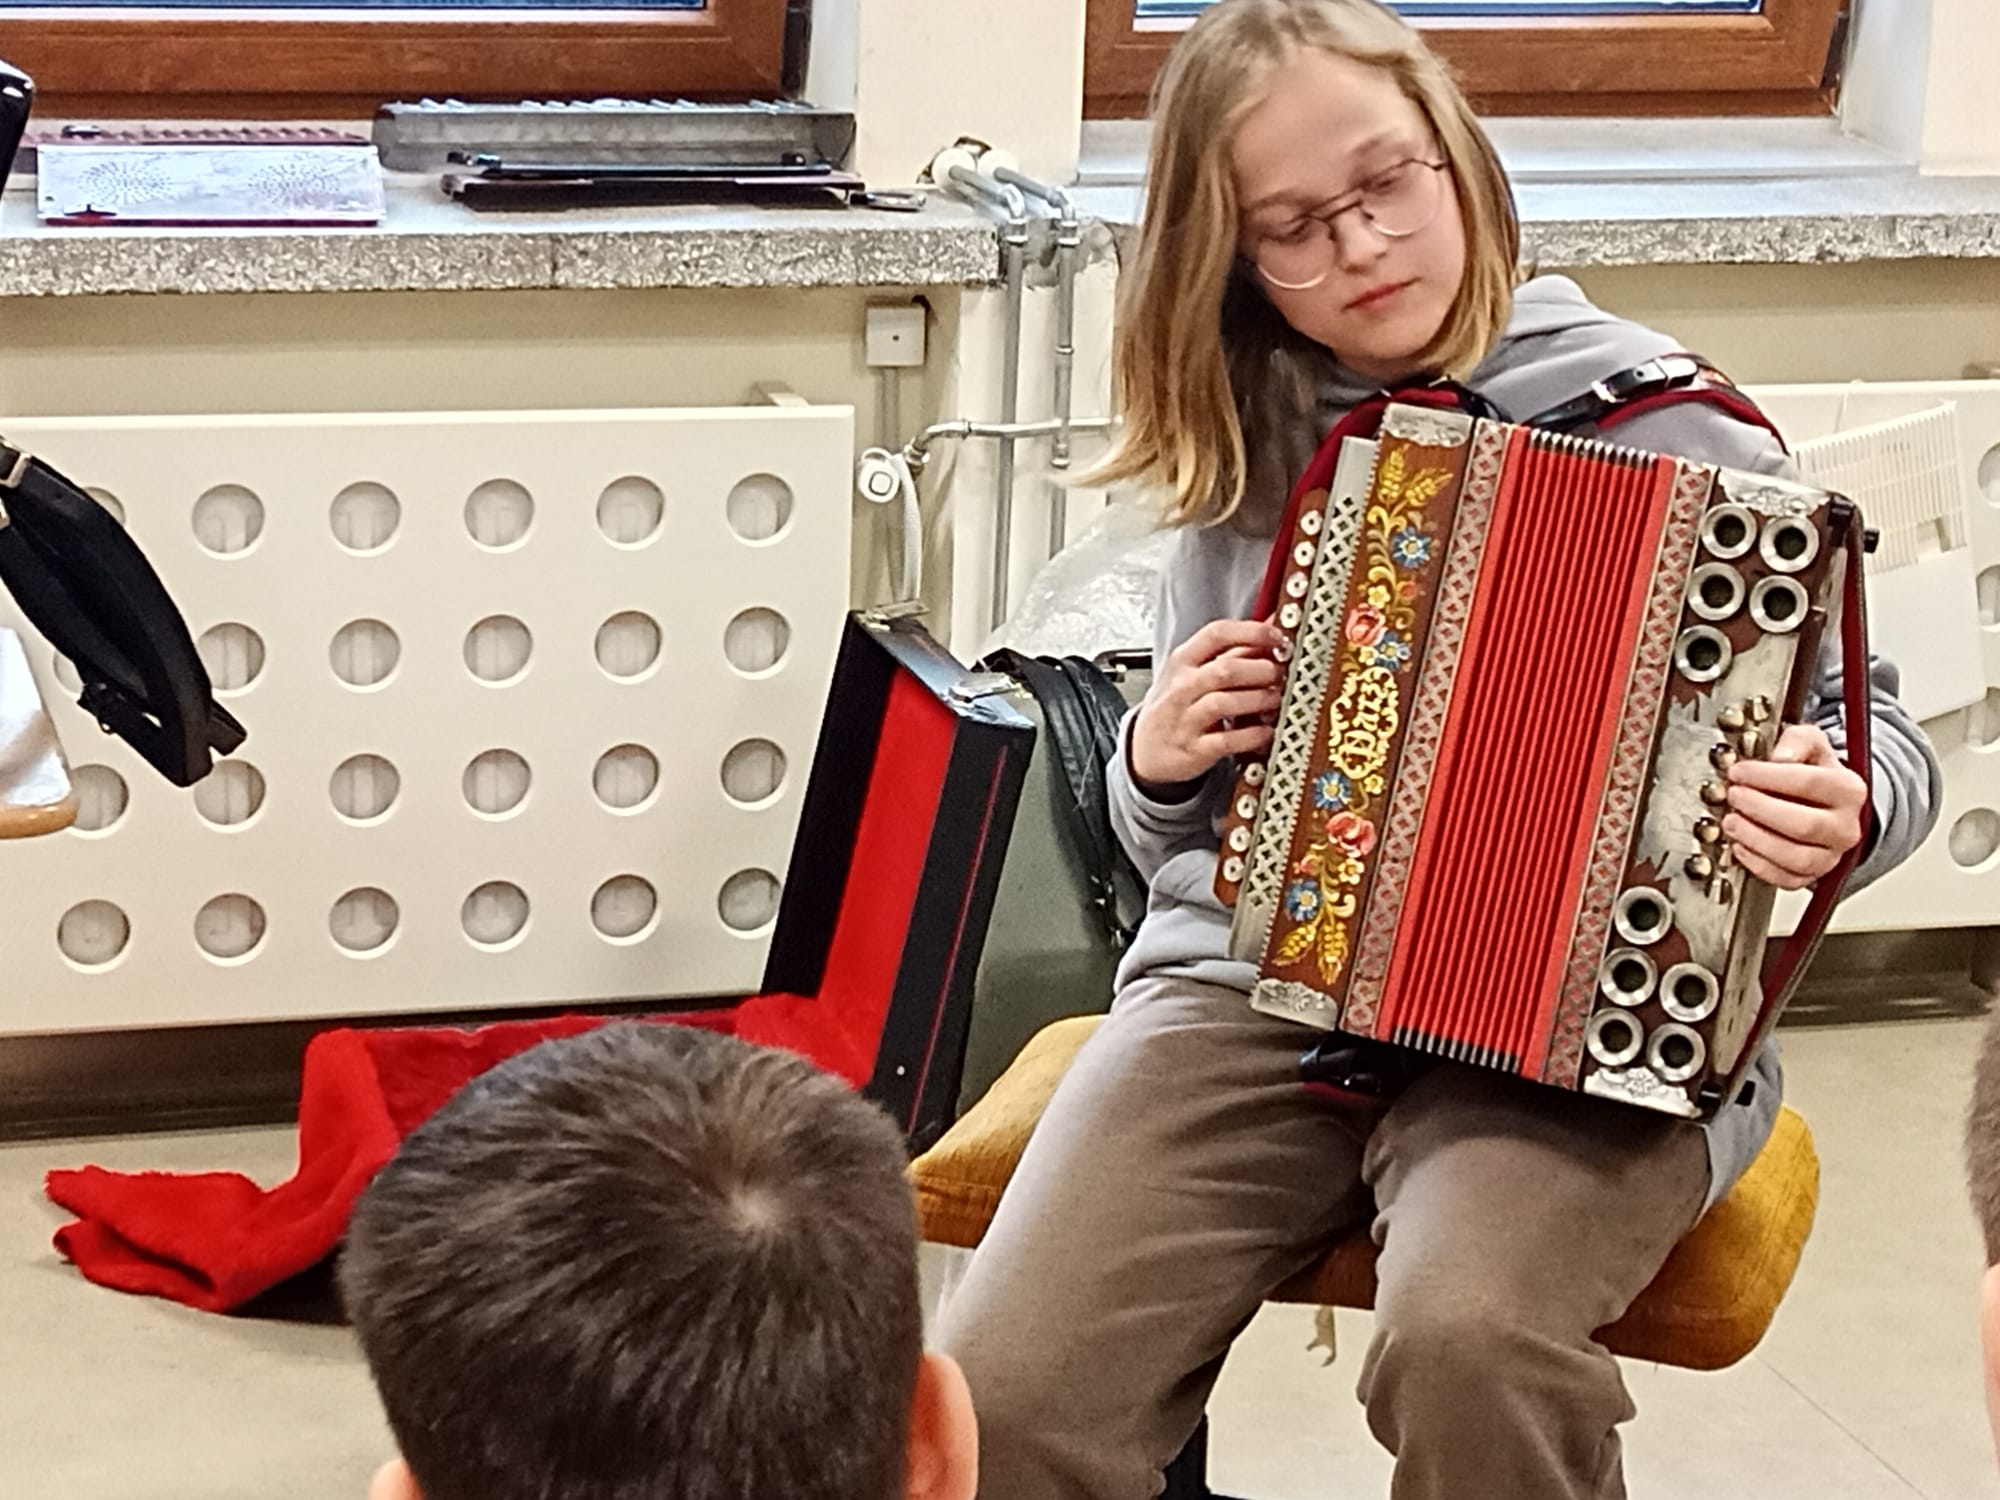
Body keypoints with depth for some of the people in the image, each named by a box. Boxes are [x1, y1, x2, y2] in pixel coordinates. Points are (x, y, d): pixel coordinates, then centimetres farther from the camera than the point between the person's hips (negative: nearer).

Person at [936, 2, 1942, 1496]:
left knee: (1470, 1349, -35)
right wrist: (1159, 767, 0)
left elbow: (1879, 737, 5)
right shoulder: (1241, 447, 11)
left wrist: (1844, 808, -18)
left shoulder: (1662, 418, 0)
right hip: (1251, 981, 3)